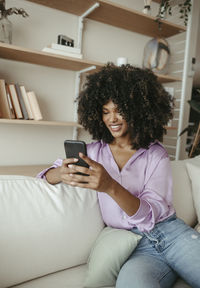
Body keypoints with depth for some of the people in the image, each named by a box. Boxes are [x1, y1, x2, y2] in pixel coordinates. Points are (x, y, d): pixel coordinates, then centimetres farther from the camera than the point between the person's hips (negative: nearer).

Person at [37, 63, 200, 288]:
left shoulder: (156, 154, 0)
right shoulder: (95, 151, 6)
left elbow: (150, 216, -10)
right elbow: (48, 175, 5)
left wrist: (110, 187, -29)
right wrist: (62, 174, -21)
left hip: (170, 232, 0)